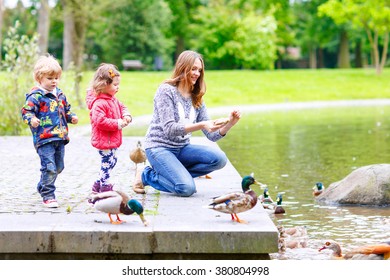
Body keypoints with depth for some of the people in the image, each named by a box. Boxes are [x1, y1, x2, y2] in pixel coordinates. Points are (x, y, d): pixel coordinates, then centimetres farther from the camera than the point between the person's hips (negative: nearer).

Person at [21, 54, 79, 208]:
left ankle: (42, 187, 39)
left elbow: (66, 109, 26)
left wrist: (71, 117, 7)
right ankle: (48, 196, -3)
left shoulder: (59, 94, 14)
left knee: (58, 167, 17)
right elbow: (26, 111, -14)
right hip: (44, 138, -8)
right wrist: (32, 120, -33)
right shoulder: (36, 96, -10)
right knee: (49, 167, -12)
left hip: (60, 137, 8)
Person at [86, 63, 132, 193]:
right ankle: (105, 188, 9)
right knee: (108, 162, -4)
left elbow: (122, 107, 23)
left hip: (112, 139, 10)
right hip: (104, 139, -10)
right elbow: (100, 121, -30)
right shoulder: (99, 103, -23)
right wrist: (118, 124, -26)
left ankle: (98, 185, 31)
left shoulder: (113, 99, 9)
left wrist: (126, 116, 0)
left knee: (112, 161, 19)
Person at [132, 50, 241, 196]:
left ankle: (177, 173, -6)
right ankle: (146, 176, -2)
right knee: (187, 188, -26)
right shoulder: (166, 90, -10)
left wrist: (229, 124, -17)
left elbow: (212, 135, 4)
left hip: (182, 149, 6)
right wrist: (201, 125, -31)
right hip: (159, 147, -6)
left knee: (219, 158, -18)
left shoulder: (197, 99, 10)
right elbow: (169, 129, -20)